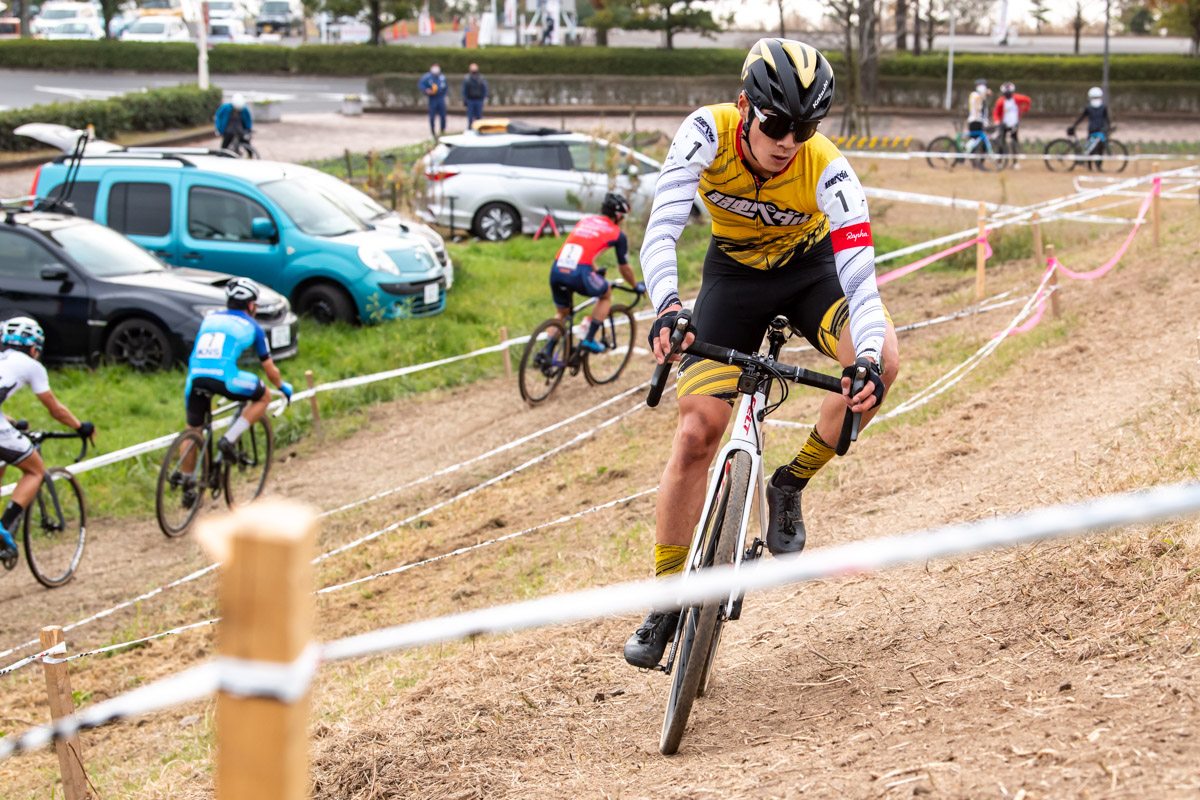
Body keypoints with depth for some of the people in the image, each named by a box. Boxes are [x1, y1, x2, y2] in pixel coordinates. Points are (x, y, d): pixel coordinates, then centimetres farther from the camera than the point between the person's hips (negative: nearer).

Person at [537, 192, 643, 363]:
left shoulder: (584, 221, 27)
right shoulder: (617, 233, 13)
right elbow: (624, 268, 23)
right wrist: (637, 286, 41)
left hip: (556, 271, 5)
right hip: (579, 274, -5)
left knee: (561, 314, 26)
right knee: (606, 294, 26)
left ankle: (546, 353, 11)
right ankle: (589, 340, 19)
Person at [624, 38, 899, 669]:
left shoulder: (828, 171, -31)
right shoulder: (709, 131, -29)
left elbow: (859, 279, -36)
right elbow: (661, 229, -36)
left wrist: (866, 361, -54)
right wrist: (666, 307, -55)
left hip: (811, 267, 0)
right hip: (734, 274, 0)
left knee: (883, 359, -29)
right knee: (696, 433, -9)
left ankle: (790, 485, -6)